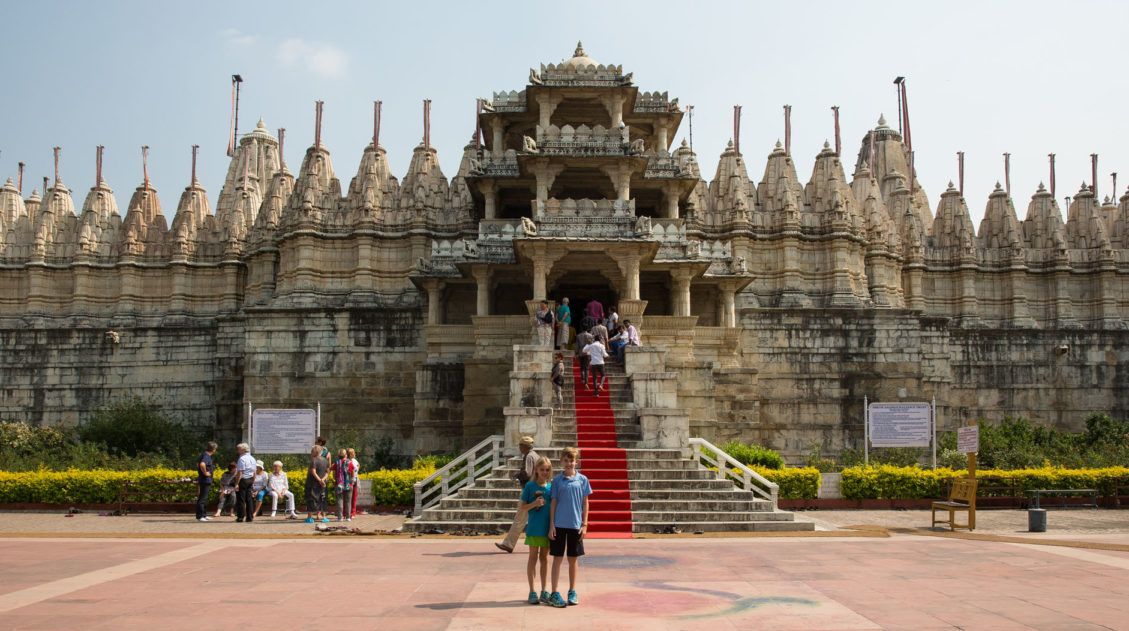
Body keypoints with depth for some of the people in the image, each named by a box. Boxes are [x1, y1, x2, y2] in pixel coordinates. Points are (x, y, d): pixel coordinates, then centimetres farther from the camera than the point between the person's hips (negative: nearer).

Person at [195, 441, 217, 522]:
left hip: (206, 481, 11)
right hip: (205, 480, -11)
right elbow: (202, 464, -38)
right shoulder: (206, 456, -19)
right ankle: (199, 516, -5)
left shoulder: (205, 455, 13)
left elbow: (198, 463, 30)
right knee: (202, 498, -7)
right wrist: (205, 473, -25)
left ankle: (204, 515, 25)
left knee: (204, 498, 17)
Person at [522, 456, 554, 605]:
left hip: (548, 528, 3)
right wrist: (534, 504, -20)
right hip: (534, 528, -3)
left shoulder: (551, 487, 3)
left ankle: (544, 591, 19)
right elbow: (523, 507, -2)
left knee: (544, 558, 11)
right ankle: (532, 592, 12)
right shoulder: (530, 486, -5)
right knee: (533, 557, 4)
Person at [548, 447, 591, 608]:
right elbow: (553, 503, 2)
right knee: (557, 558, 2)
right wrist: (551, 525, -2)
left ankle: (572, 592, 20)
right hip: (559, 525, -1)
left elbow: (585, 503, 5)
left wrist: (584, 524, 0)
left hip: (576, 525, 1)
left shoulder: (582, 479, 3)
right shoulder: (557, 480, 1)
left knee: (573, 559, 9)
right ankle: (555, 594, 5)